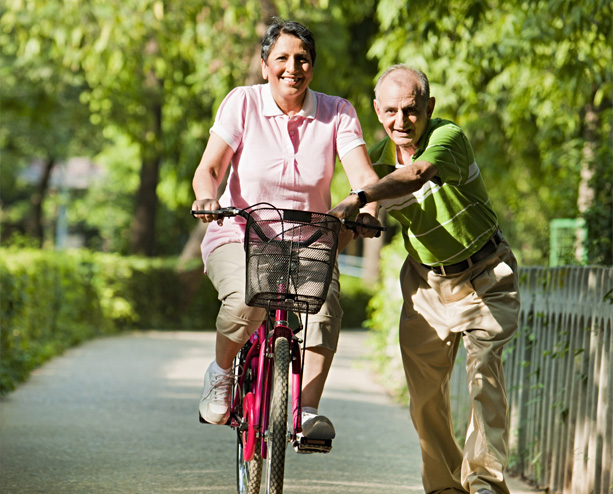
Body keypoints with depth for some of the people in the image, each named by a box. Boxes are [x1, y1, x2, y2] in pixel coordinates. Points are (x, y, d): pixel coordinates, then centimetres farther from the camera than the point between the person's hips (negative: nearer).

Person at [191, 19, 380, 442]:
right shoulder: (243, 103, -3)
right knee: (247, 299, -34)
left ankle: (308, 412, -27)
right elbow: (209, 168, -8)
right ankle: (221, 375, -4)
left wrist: (367, 212, -33)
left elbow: (364, 176, -11)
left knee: (325, 304, -32)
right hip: (239, 237, -1)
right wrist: (208, 198, -31)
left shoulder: (337, 113, -1)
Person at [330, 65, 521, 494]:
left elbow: (418, 174, -47)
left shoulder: (449, 138, -24)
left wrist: (359, 199, -60)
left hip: (485, 277, -5)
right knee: (425, 393, 4)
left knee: (484, 366, -23)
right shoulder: (377, 159, -7)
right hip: (426, 283, 5)